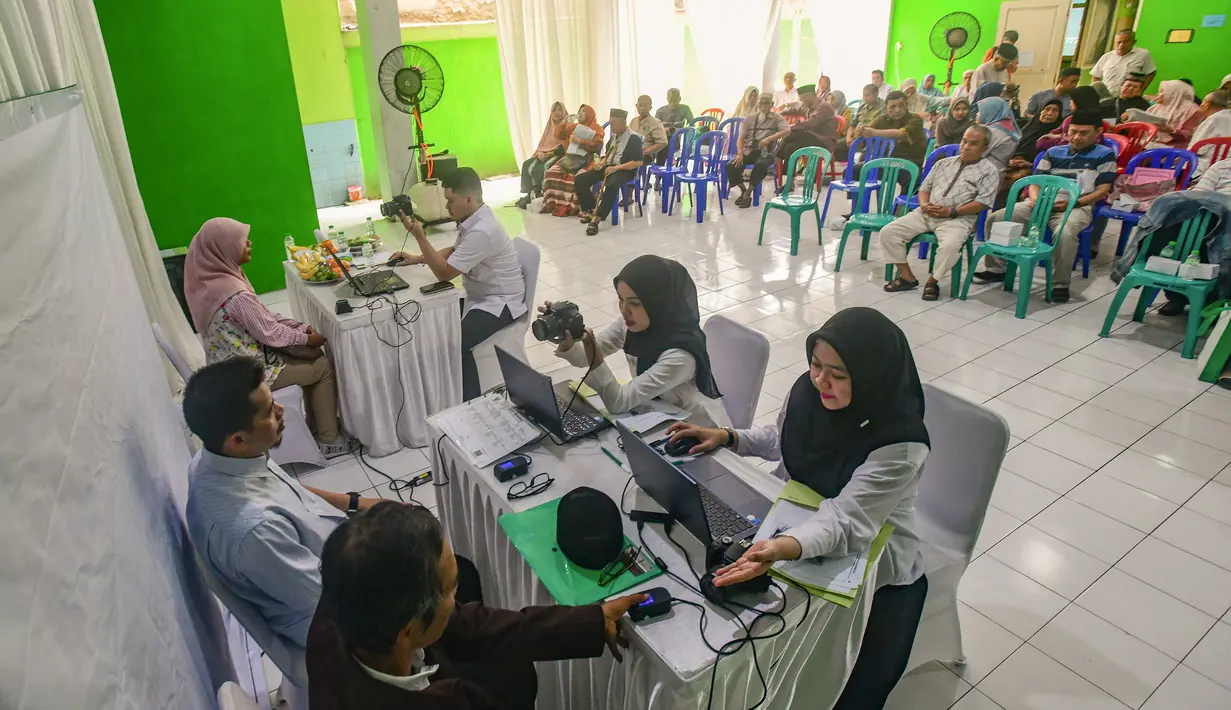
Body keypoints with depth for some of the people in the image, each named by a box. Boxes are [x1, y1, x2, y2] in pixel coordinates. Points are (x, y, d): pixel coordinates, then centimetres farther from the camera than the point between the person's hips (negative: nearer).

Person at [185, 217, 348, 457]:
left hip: (237, 359, 9)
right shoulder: (235, 295, -31)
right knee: (323, 367, 1)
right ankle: (328, 440, 13)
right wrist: (308, 338, -4)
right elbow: (270, 333, -20)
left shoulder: (210, 280, 0)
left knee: (314, 356, 16)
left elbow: (263, 317, 5)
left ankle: (314, 423, 29)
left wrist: (303, 328, -1)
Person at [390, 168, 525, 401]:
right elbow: (454, 251, 22)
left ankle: (471, 403, -11)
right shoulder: (472, 219, 3)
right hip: (479, 296, 10)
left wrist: (418, 235, -20)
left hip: (500, 303, -10)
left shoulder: (482, 231, -27)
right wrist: (417, 258, 10)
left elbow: (444, 273, -23)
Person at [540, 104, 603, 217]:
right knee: (551, 172, -16)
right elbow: (558, 135, 19)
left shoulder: (597, 129, 3)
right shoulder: (574, 126, 21)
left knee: (577, 177, -35)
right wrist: (565, 123, 3)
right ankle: (551, 203, -11)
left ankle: (570, 206, -28)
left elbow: (597, 146, -12)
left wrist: (579, 141, -15)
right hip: (571, 157, 6)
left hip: (586, 160, -6)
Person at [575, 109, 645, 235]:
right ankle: (590, 210, -2)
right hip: (608, 167, 8)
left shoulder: (633, 138, -9)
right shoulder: (614, 136, 15)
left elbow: (638, 162, -16)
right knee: (580, 179, -8)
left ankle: (597, 218, -38)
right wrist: (601, 162, 5)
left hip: (623, 170, -8)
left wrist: (616, 168, -21)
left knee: (611, 186, -41)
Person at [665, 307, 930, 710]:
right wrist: (727, 438, -6)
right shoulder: (808, 390, -12)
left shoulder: (900, 445, -29)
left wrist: (783, 548, -57)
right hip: (799, 523, 5)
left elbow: (845, 522, -38)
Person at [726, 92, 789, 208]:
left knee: (761, 165, -39)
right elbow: (741, 138, 9)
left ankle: (748, 194, -19)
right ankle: (743, 191, 1)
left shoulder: (776, 118, 4)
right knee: (730, 166, -25)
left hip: (765, 152, -3)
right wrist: (740, 153, -11)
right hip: (748, 150, 3)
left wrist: (769, 139, -30)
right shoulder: (749, 119, 13)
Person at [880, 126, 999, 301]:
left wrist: (951, 211, -17)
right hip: (926, 214, 5)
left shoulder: (989, 171, 2)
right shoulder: (944, 163, 18)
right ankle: (907, 277, -1)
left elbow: (982, 202, -8)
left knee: (950, 246, -38)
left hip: (958, 219, -5)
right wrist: (924, 204, -5)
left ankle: (932, 281, -9)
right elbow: (925, 188, 19)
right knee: (888, 232, -11)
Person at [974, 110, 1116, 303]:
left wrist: (1074, 203, -15)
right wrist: (1035, 198, -7)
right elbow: (1036, 181, 16)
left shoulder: (1105, 155, 9)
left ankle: (1060, 284, -23)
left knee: (1064, 232, -40)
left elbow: (1102, 191, 1)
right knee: (995, 219, -15)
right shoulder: (1053, 152, 20)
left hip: (1077, 207, -4)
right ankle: (997, 268, -1)